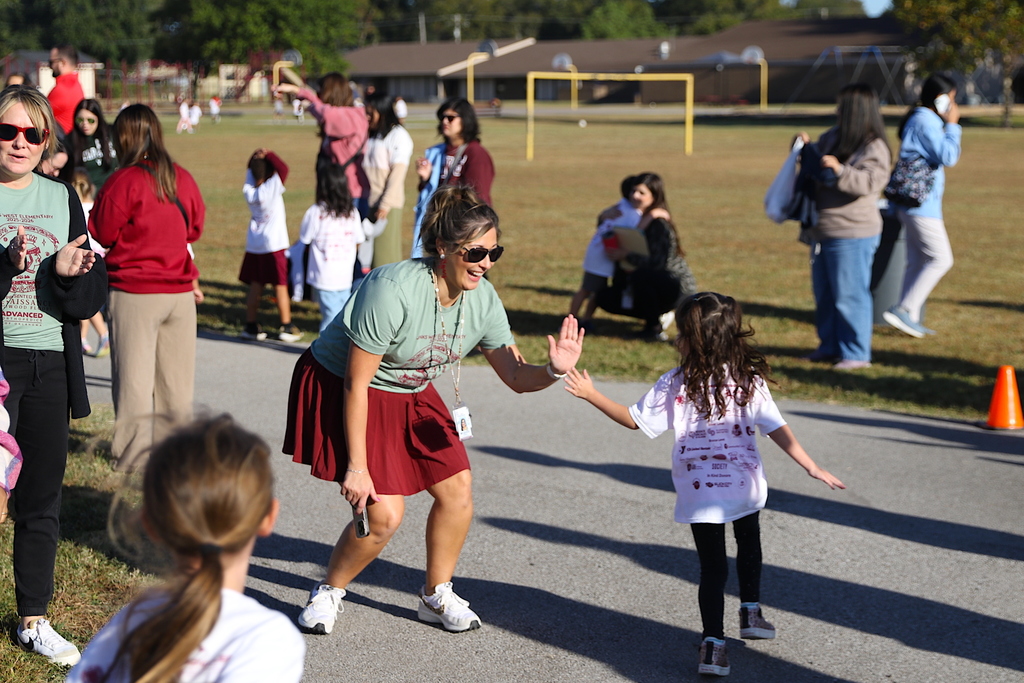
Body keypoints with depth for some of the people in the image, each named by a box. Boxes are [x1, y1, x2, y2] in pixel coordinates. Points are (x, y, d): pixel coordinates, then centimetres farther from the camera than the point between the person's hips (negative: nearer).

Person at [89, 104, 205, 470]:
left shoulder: (124, 181, -13)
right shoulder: (182, 178, 2)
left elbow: (100, 233, -5)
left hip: (134, 293, -4)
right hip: (179, 291, 5)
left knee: (134, 376, 2)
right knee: (175, 378, 11)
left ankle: (132, 457, 6)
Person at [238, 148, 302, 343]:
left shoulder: (249, 190, 1)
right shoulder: (273, 187, -13)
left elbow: (250, 171, 15)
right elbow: (283, 168, -12)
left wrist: (256, 157, 1)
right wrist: (269, 155, -4)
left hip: (254, 245, 5)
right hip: (274, 244, -5)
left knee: (255, 286, 10)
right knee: (280, 286, 1)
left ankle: (251, 325, 12)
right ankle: (286, 327, 5)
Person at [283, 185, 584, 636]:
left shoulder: (483, 300, -12)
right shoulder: (393, 291, -32)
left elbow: (514, 374, -8)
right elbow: (356, 383, -25)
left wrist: (552, 371, -32)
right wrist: (357, 465, -22)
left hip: (410, 395, 7)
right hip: (338, 389, -7)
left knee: (457, 489, -2)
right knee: (384, 512, -14)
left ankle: (436, 596, 20)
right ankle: (328, 592, 12)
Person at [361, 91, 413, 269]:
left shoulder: (398, 136, -5)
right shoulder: (371, 136, 17)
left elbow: (398, 172, -11)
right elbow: (365, 169, 16)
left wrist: (386, 204, -16)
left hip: (388, 206, -7)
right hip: (368, 202, 7)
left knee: (385, 254, -5)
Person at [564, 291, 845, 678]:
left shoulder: (674, 385, -10)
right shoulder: (749, 381, -7)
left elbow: (634, 420, -3)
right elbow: (777, 430, -10)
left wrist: (591, 395, 4)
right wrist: (813, 469, -7)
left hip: (699, 493, -1)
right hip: (744, 487, 1)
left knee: (712, 566, 7)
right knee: (749, 546, 28)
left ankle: (714, 642, -4)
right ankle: (751, 611, 43)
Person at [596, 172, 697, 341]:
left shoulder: (659, 223, -19)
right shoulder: (640, 219, 6)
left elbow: (659, 262, -28)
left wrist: (626, 255, -25)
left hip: (678, 287, -9)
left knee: (640, 275, -37)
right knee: (605, 297, -2)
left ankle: (654, 327, -16)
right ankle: (658, 315, 10)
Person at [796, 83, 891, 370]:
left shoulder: (874, 148, -11)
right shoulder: (832, 137, 13)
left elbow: (870, 182, -24)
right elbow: (819, 172, 30)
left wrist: (840, 170, -36)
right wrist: (808, 149, 12)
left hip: (852, 235, -9)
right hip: (823, 231, 9)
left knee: (849, 295, -6)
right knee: (824, 294, 16)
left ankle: (856, 354, 1)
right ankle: (829, 346, 27)